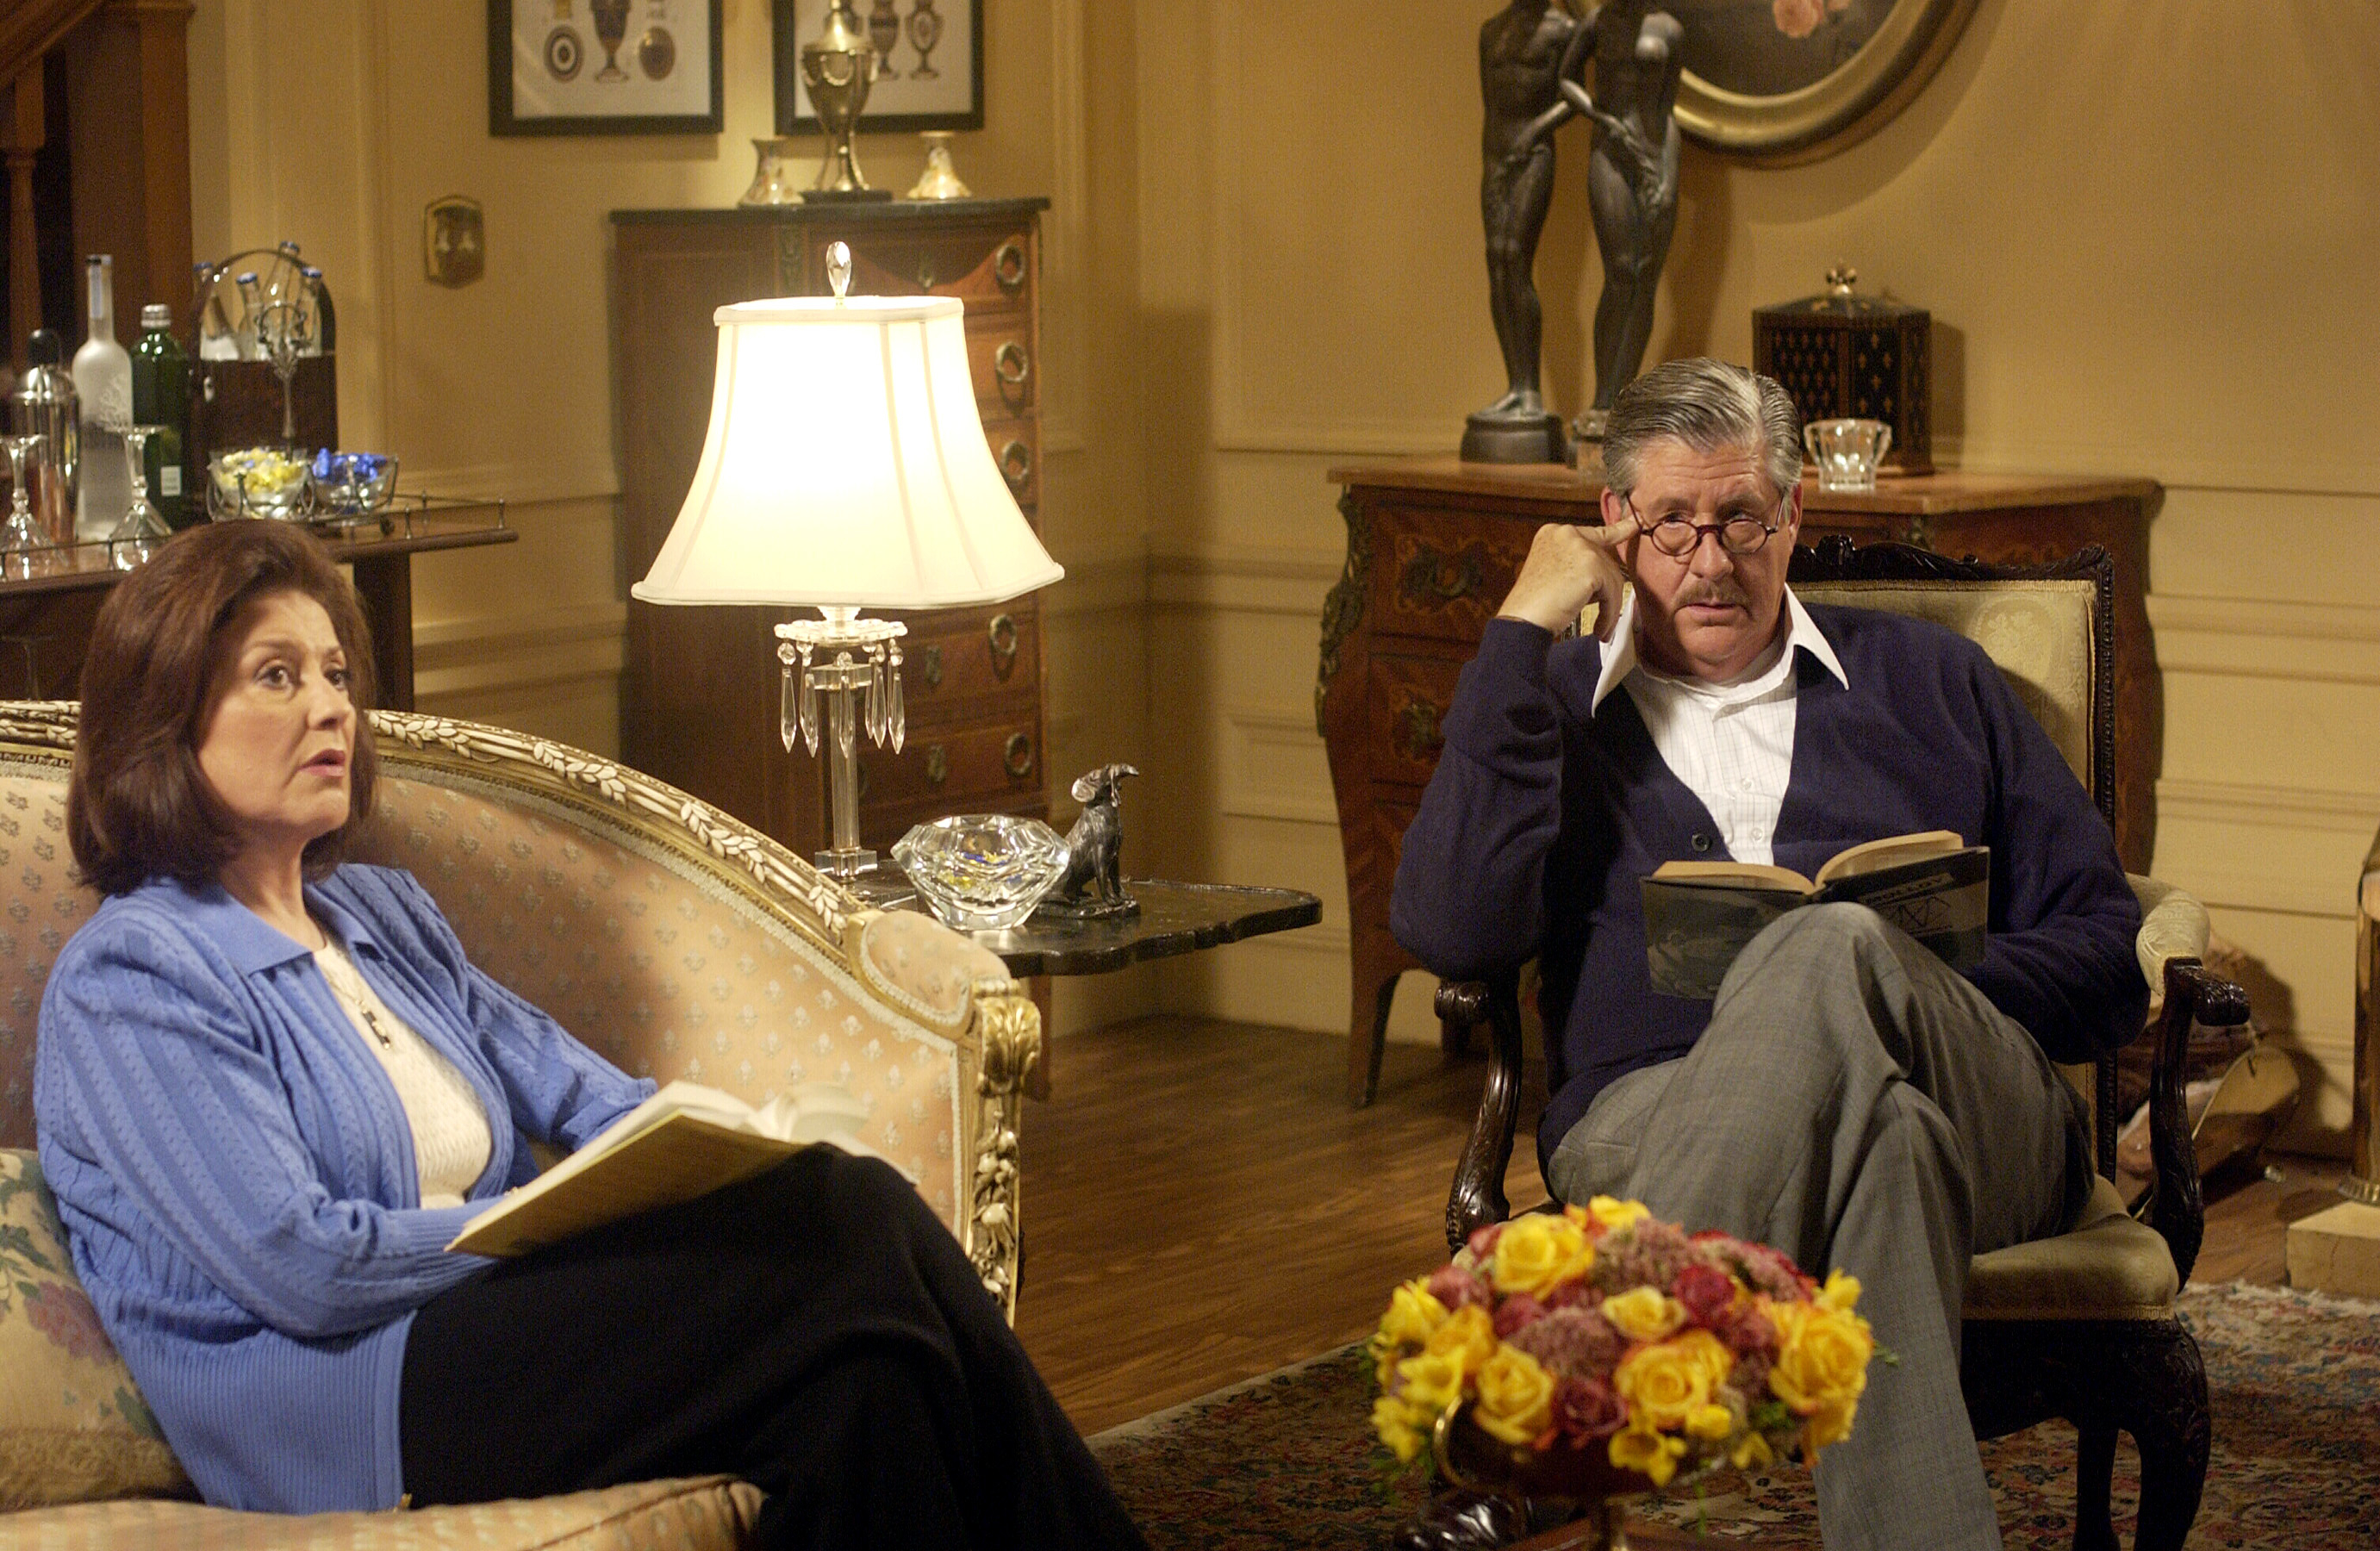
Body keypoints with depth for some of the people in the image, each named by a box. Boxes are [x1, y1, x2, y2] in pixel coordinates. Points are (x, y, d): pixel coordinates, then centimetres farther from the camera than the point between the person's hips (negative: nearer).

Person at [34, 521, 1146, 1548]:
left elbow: (583, 1097, 16)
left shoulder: (386, 916, 22)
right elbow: (301, 1267, -14)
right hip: (334, 1417, -7)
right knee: (845, 1244, -26)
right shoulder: (127, 980, -4)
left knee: (861, 1202, -23)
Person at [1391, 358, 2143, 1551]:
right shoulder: (1555, 706, 22)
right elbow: (1451, 935, -1)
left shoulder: (1929, 681, 25)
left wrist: (1903, 990, -5)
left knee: (1832, 947, -37)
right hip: (1651, 1118, -1)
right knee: (1880, 1127, -39)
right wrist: (1523, 632, 3)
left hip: (1982, 1118, 1)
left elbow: (2105, 950, 17)